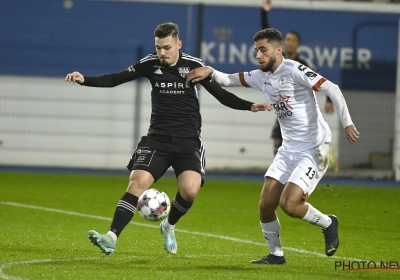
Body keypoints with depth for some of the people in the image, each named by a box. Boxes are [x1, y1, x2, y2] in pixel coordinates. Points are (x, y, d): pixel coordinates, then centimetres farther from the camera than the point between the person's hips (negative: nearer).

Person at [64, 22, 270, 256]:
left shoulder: (194, 66, -1)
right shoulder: (150, 64, 2)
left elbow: (221, 95, 5)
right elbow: (115, 79, 5)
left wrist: (250, 106, -7)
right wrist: (84, 80, -8)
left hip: (188, 142, -1)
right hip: (157, 139, 1)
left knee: (190, 190, -21)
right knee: (138, 183, -19)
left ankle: (169, 226, 11)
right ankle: (112, 238, -22)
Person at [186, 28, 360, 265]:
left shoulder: (294, 70, -15)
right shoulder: (261, 77, 8)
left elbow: (332, 89, -20)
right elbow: (228, 80, 16)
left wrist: (347, 123, -26)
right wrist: (209, 71, -5)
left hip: (314, 150, -8)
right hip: (288, 149, 8)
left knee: (289, 204, -19)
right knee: (266, 205, 1)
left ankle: (328, 223, 9)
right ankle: (276, 254, 20)